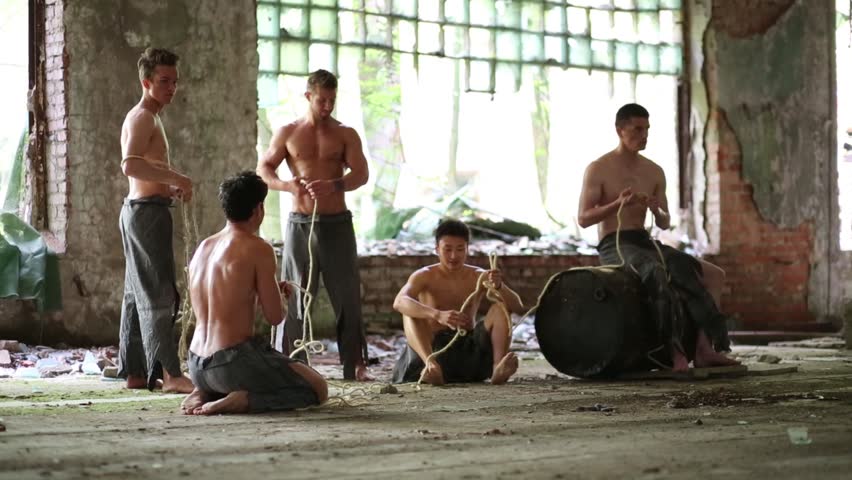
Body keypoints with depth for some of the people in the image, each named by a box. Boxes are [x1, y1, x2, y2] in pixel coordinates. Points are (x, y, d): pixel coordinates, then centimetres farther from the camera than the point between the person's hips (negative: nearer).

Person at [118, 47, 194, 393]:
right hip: (148, 210, -11)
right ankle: (170, 374, -15)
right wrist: (177, 177, -23)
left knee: (138, 295, 11)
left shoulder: (144, 117, 20)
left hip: (138, 211, 11)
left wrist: (170, 186, 14)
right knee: (159, 294, -12)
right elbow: (130, 165, -28)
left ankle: (134, 372, 14)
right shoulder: (144, 117, -12)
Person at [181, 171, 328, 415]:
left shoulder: (203, 247, 11)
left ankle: (204, 394, 9)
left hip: (197, 367, 8)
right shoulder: (258, 249, -11)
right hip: (234, 363, -8)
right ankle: (241, 401, -12)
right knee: (318, 389, 8)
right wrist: (281, 297, 14)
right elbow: (275, 316, -9)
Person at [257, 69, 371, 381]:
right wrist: (287, 185, -16)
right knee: (294, 297, 1)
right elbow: (262, 170, 5)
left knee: (347, 296, -1)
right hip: (300, 224, 0)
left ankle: (355, 365, 3)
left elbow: (361, 174, -4)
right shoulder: (288, 133, 7)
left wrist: (333, 185, -25)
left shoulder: (345, 135, 6)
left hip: (336, 223, 0)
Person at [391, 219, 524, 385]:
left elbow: (518, 308, -5)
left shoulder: (479, 277, 4)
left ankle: (498, 367, -39)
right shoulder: (424, 276, -3)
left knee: (500, 307, -14)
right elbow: (399, 302, -26)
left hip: (470, 346, 2)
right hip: (433, 348, -2)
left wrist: (499, 287, -28)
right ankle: (430, 365, -51)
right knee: (410, 311, -24)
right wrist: (438, 315, -43)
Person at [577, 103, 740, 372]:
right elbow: (583, 219, -8)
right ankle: (676, 351, -40)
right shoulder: (597, 170, -3)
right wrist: (618, 204, -23)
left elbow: (664, 224, 14)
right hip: (614, 247, -7)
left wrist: (658, 211, -10)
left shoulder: (655, 173, 13)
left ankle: (703, 349, -21)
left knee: (714, 275, -9)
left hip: (645, 243, 7)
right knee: (661, 274, -38)